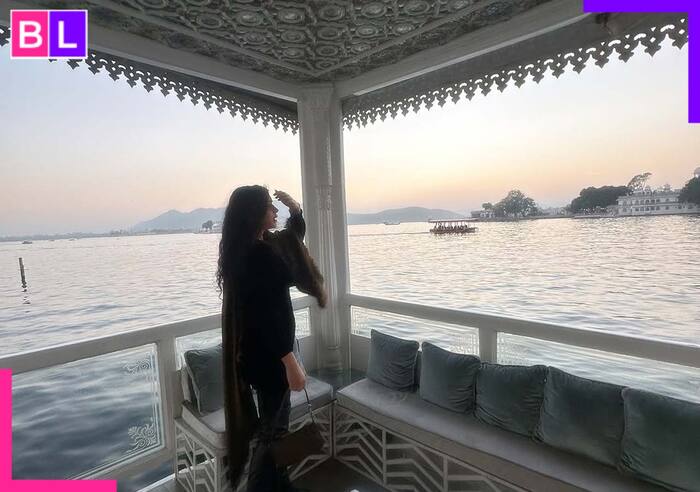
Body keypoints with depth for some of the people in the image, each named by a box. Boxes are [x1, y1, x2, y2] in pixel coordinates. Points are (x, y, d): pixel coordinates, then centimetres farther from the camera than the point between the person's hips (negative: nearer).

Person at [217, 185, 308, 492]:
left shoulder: (251, 248, 7)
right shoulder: (257, 254, -24)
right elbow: (266, 314, -28)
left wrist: (296, 210, 7)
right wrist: (290, 363, -26)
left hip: (255, 351, 10)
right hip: (266, 355, -10)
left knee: (275, 424, 25)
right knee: (272, 431, 8)